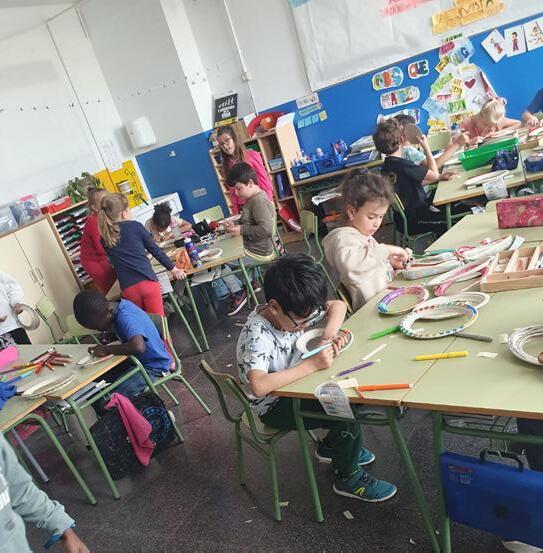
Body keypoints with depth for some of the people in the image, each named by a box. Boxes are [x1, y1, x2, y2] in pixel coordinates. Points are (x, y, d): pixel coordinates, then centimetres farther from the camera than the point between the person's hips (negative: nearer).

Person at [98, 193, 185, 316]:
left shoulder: (105, 239, 10)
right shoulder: (135, 226, 0)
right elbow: (155, 250, 4)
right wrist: (173, 269, 14)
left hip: (128, 289, 3)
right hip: (147, 282, -3)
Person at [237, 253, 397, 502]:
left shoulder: (295, 311, -11)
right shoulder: (256, 336, -32)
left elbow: (338, 305, 1)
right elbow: (259, 387, -46)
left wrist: (330, 333, -20)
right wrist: (312, 365, -41)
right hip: (272, 406, -8)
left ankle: (331, 446, 23)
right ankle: (348, 478, 6)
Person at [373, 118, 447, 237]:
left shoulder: (387, 166, 3)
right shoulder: (403, 165, -25)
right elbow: (434, 174, -17)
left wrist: (441, 177, 9)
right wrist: (426, 147, -11)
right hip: (414, 221, -9)